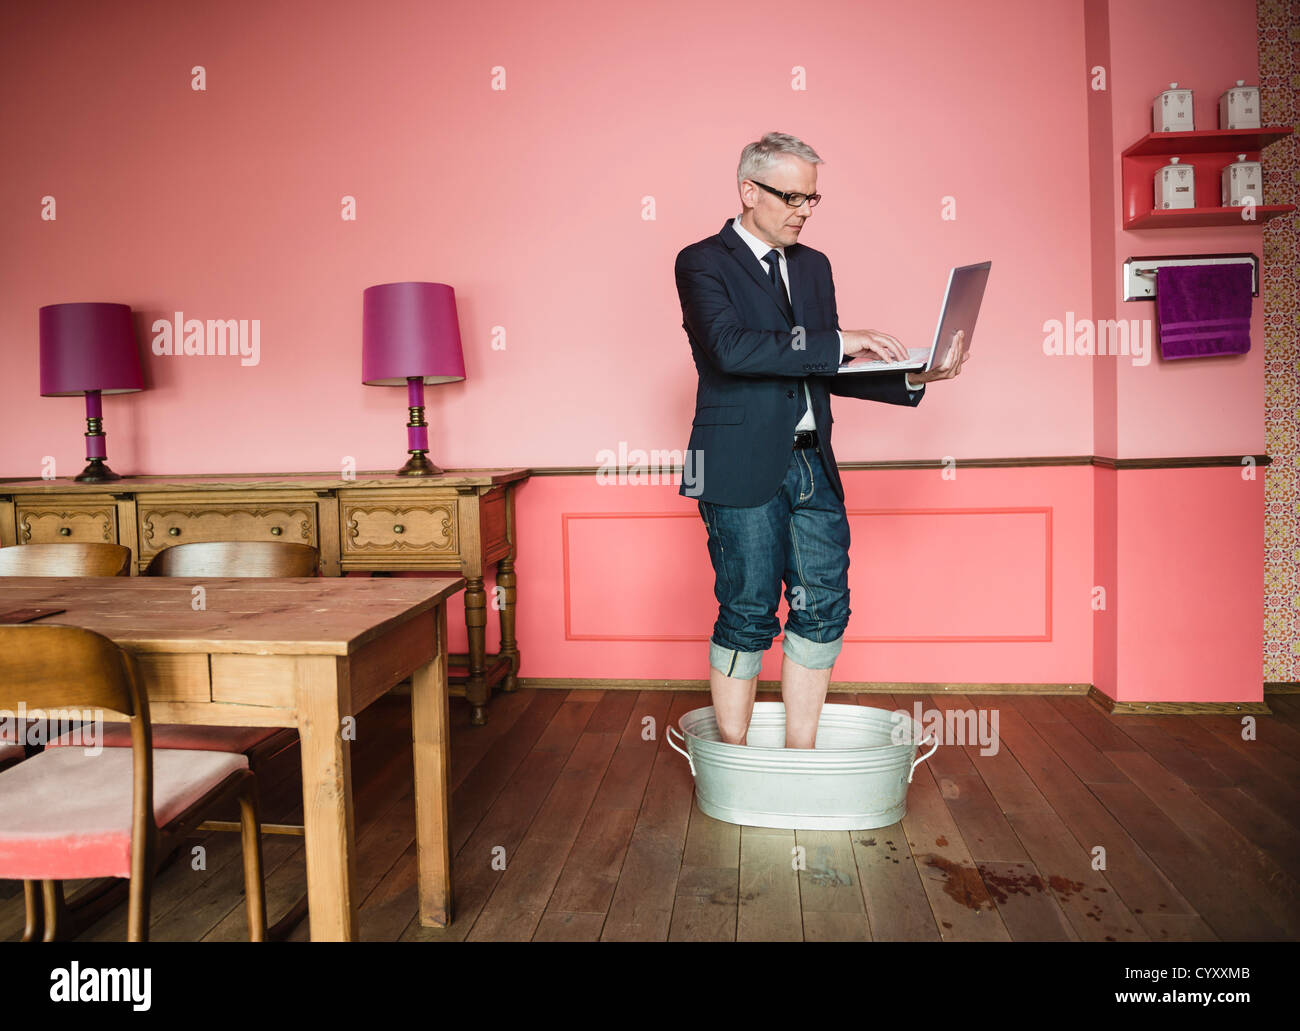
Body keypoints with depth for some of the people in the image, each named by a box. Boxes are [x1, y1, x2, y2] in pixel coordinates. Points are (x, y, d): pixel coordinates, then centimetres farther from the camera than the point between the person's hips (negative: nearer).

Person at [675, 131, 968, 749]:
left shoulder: (813, 266, 18)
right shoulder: (703, 263, -2)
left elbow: (828, 373, 18)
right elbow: (730, 348, -21)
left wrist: (912, 378, 4)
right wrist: (836, 342, -19)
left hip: (812, 466, 7)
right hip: (743, 469, -6)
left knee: (823, 606, 4)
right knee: (747, 613, 0)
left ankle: (800, 754, 17)